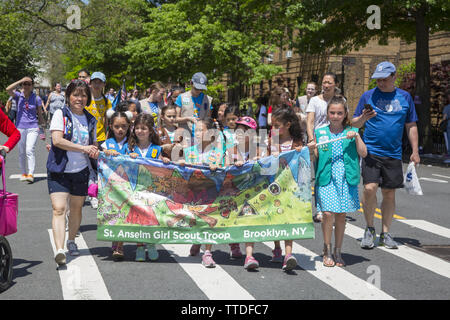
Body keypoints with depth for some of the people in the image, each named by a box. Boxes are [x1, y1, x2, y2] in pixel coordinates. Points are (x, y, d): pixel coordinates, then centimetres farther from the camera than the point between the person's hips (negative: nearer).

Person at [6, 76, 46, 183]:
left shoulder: (36, 98, 1)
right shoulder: (18, 96, 3)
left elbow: (40, 114, 8)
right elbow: (8, 89, -17)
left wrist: (42, 129, 7)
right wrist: (20, 81, -15)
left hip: (33, 128, -2)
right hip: (20, 127, 2)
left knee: (30, 150, -14)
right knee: (21, 152, 8)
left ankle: (31, 174, -17)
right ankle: (23, 173, 20)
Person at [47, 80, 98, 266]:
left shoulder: (91, 120, 10)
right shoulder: (61, 114, -4)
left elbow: (93, 143, 22)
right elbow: (57, 140, -17)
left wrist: (95, 151, -2)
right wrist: (83, 148, -19)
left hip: (81, 170, 4)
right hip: (59, 169, -4)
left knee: (76, 208, 13)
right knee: (58, 208, -15)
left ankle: (71, 240, 36)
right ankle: (59, 250, -22)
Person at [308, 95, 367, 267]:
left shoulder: (351, 132, 8)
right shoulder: (320, 132, 7)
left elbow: (363, 153, -1)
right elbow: (316, 158, 9)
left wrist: (356, 137, -11)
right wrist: (312, 150, -11)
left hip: (346, 178, 1)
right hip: (326, 177, -1)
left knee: (341, 215, 5)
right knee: (328, 213, -11)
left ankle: (338, 252, 19)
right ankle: (327, 251, 7)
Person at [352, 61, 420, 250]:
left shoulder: (405, 97, 9)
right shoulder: (368, 96, 4)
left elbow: (411, 126, 14)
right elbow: (355, 124, 7)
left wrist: (415, 151, 8)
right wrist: (363, 118, -15)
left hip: (393, 154, 2)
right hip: (371, 151, -2)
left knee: (389, 193, 5)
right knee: (370, 189, -15)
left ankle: (385, 234, 18)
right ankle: (369, 229, 6)